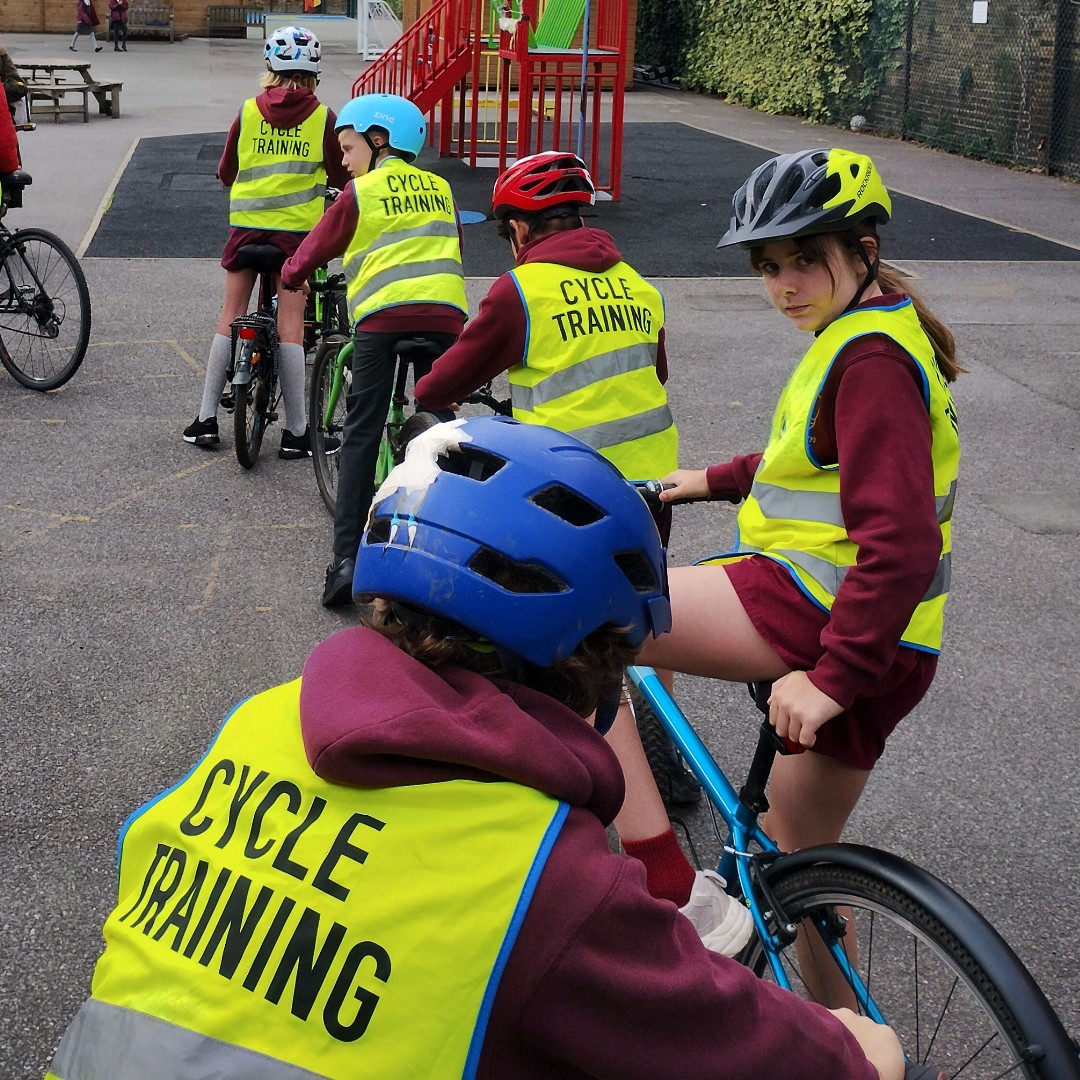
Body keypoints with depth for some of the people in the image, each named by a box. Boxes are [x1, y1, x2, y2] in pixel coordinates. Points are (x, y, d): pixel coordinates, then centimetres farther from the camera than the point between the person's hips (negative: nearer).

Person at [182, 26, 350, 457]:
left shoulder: (248, 111, 1)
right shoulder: (323, 117, -5)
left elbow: (226, 172, 10)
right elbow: (340, 176, 3)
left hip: (246, 224, 2)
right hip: (296, 228, -2)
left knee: (230, 317, 11)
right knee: (290, 324, 0)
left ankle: (206, 419, 13)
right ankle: (296, 432, 1)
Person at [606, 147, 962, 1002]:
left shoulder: (873, 358, -14)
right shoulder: (865, 334, 17)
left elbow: (902, 543, -24)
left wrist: (831, 676, -25)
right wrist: (716, 480, 42)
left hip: (819, 613, -10)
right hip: (871, 644, 11)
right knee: (798, 853, 24)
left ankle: (667, 883, -19)